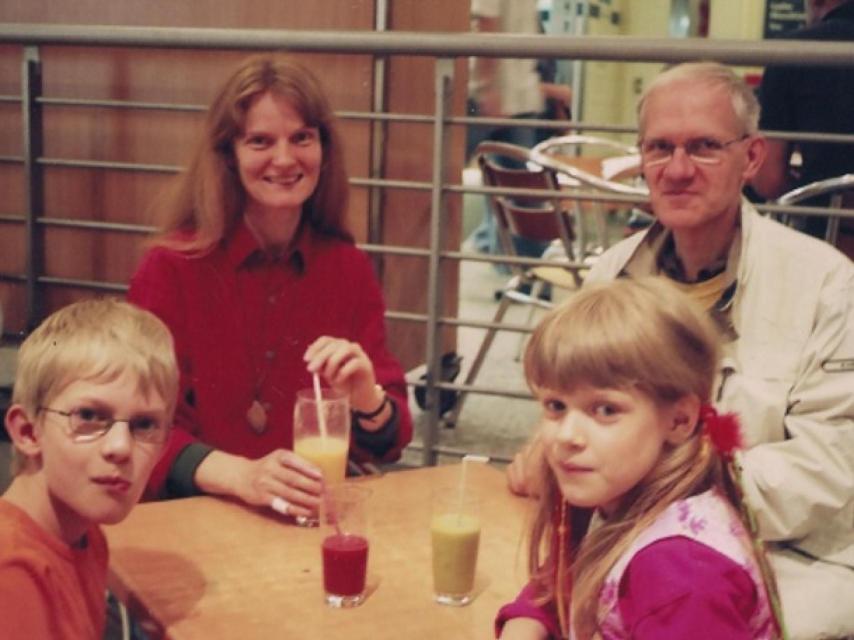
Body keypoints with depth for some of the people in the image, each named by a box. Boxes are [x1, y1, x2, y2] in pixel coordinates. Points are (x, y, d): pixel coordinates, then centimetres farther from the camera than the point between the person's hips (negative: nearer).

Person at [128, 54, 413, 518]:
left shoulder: (350, 269, 3)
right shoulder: (171, 268, -6)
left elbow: (387, 445, 3)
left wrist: (365, 397, -19)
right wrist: (243, 477, -27)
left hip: (322, 515, 2)